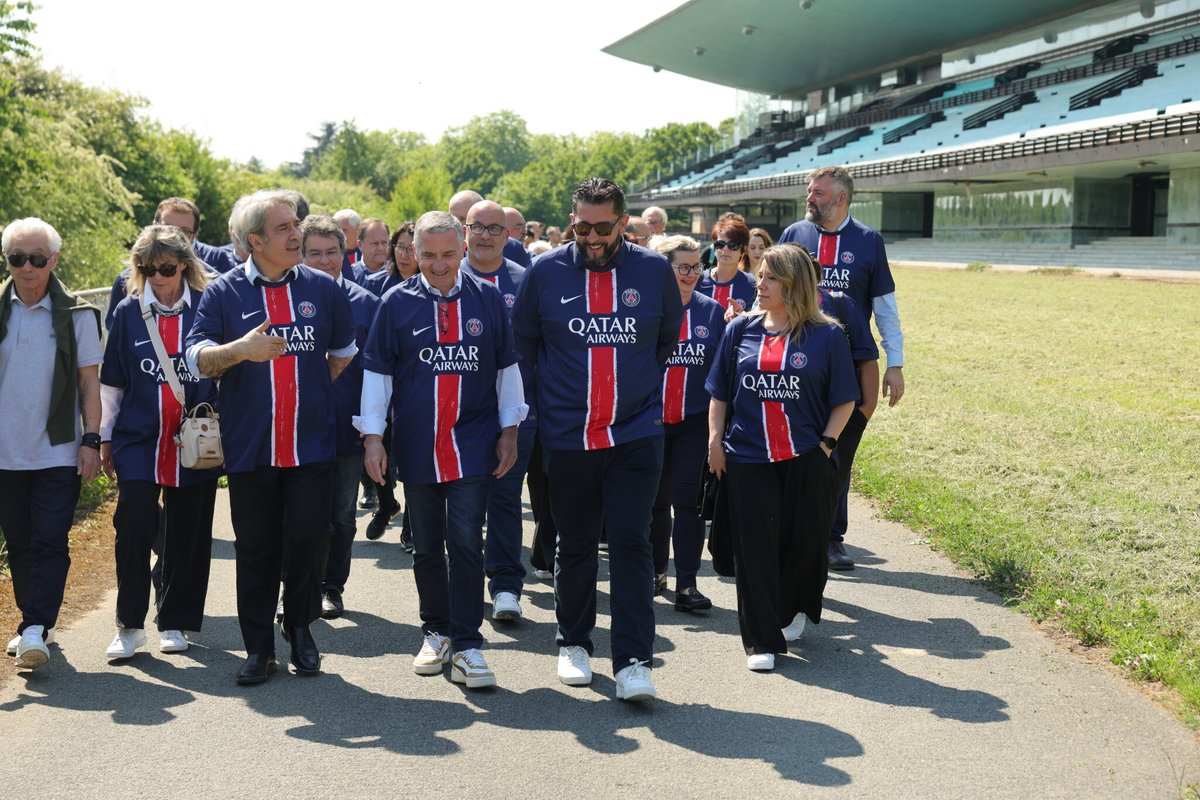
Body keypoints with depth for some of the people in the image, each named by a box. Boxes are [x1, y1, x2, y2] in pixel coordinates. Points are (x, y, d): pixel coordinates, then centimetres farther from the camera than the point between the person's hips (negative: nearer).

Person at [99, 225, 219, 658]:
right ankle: (130, 623, 4)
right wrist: (105, 438, 9)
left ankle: (175, 622, 20)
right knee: (134, 526, -10)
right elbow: (112, 382, 10)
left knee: (187, 536, 6)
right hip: (138, 440, 0)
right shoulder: (129, 312, 4)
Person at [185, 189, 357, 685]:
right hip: (249, 446, -1)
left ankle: (300, 627, 21)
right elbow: (198, 359, -8)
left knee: (309, 538, -2)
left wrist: (313, 387, 9)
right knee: (255, 549, 5)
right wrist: (241, 349, -26)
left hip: (312, 444, 1)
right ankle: (259, 647, 16)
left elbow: (346, 352, 18)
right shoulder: (225, 292, 1)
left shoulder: (321, 288, 7)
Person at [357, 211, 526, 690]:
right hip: (417, 447, 1)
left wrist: (509, 431, 6)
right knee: (427, 547, 11)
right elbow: (377, 372, 3)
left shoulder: (487, 299, 2)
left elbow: (507, 366, 8)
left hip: (472, 443, -1)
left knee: (466, 541, -8)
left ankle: (467, 643, -1)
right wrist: (372, 436, -1)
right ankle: (437, 632, 25)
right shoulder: (398, 303, 1)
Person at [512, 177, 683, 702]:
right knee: (575, 545, 11)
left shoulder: (654, 271, 0)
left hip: (636, 433, 0)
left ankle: (633, 661, -2)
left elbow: (668, 338, 16)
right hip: (567, 436, 1)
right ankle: (574, 642, 29)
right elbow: (523, 342, 12)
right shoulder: (545, 272, -2)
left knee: (630, 542, -6)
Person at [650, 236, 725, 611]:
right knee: (656, 499, 12)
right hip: (650, 420, 0)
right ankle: (657, 571, 29)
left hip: (694, 421, 0)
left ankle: (687, 583, -1)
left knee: (687, 499, -4)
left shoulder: (712, 311, 4)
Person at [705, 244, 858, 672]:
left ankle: (795, 609, 36)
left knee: (805, 541, 7)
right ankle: (762, 640, 8)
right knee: (755, 547, 0)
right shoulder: (741, 330, 5)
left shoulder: (827, 335, -2)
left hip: (807, 460, -1)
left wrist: (826, 444, -6)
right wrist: (715, 442, 3)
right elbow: (720, 394, 10)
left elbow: (844, 399, 2)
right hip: (748, 459, 1)